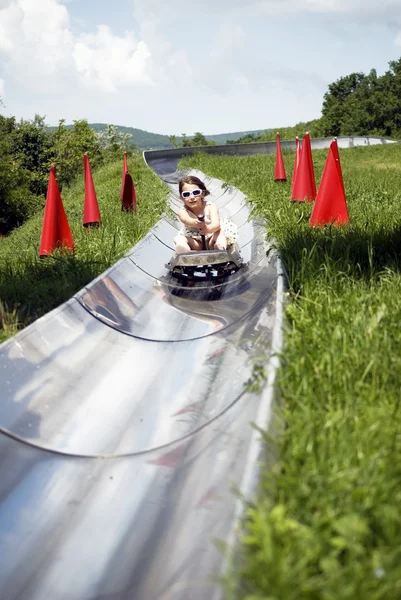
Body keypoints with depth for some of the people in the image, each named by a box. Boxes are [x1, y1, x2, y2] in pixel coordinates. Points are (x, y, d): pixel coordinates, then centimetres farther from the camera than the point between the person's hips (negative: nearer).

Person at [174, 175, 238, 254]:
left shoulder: (210, 206, -18)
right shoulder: (183, 211, -16)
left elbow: (216, 224, -34)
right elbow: (187, 220, -41)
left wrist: (208, 229, -60)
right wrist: (195, 223, -68)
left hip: (211, 236, -1)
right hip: (195, 242, 1)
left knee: (221, 234, -31)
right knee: (179, 240, -25)